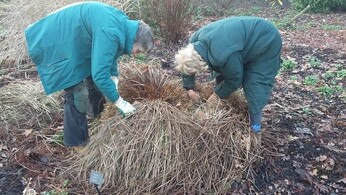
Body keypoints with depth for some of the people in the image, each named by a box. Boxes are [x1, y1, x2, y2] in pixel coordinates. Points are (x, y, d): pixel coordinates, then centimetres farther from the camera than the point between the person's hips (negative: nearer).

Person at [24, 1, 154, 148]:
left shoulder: (122, 24, -2)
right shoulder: (110, 33, -33)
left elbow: (108, 54, 13)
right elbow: (100, 75, -34)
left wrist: (113, 78, 1)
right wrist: (120, 102, -24)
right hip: (59, 42, -10)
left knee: (92, 77, 20)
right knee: (76, 94, -8)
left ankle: (98, 116, 44)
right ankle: (77, 142, 9)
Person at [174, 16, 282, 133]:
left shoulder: (223, 55, -42)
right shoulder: (195, 41, -17)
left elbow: (235, 79, -24)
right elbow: (186, 66, 0)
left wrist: (217, 94, -10)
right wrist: (189, 89, -4)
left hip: (266, 41, -8)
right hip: (246, 37, 8)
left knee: (255, 86, -12)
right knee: (222, 73, 9)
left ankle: (255, 123, 6)